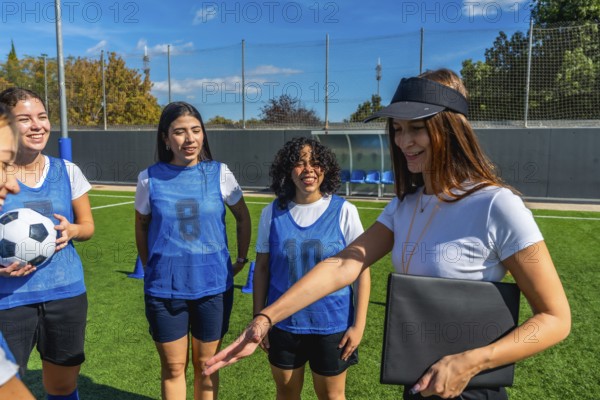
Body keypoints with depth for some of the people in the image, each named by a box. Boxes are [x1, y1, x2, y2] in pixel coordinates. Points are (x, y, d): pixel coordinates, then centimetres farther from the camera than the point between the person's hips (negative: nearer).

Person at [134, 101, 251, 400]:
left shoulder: (219, 173, -5)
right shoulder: (150, 178, -5)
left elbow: (243, 218, 8)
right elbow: (141, 226, 10)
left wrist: (241, 259, 7)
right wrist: (150, 268, 10)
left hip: (213, 284, 0)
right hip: (164, 288, 0)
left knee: (206, 365, 15)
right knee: (173, 367, 14)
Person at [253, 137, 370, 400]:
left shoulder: (344, 211, -9)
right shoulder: (272, 212, -3)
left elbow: (361, 270, -6)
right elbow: (262, 268, 3)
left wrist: (359, 324, -8)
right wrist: (258, 319, 2)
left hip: (332, 324, -2)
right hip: (283, 323, 2)